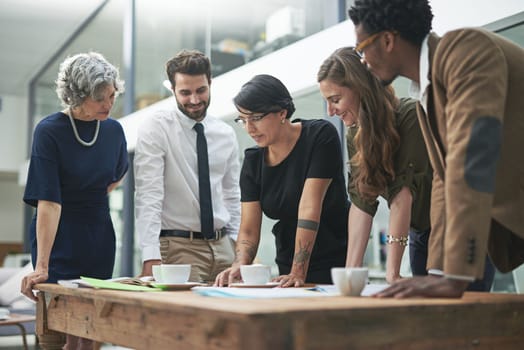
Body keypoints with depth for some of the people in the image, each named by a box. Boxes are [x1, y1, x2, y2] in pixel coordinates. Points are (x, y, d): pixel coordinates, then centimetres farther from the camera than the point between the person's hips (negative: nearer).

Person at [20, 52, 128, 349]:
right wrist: (42, 266, -26)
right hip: (59, 238, -4)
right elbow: (48, 202, -21)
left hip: (100, 238, 5)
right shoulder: (50, 131, -15)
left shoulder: (114, 129, 0)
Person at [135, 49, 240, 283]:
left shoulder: (226, 134, 9)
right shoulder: (155, 129, -7)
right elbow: (148, 196, -16)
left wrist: (236, 245, 8)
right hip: (178, 247, -5)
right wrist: (151, 256, -24)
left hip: (222, 246, 5)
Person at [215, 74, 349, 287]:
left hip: (336, 262, -4)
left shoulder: (319, 136, -14)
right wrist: (238, 267, -24)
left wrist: (298, 274, -25)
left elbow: (309, 208, -21)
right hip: (287, 266, 4)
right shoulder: (253, 161, 0)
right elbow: (248, 231, -4)